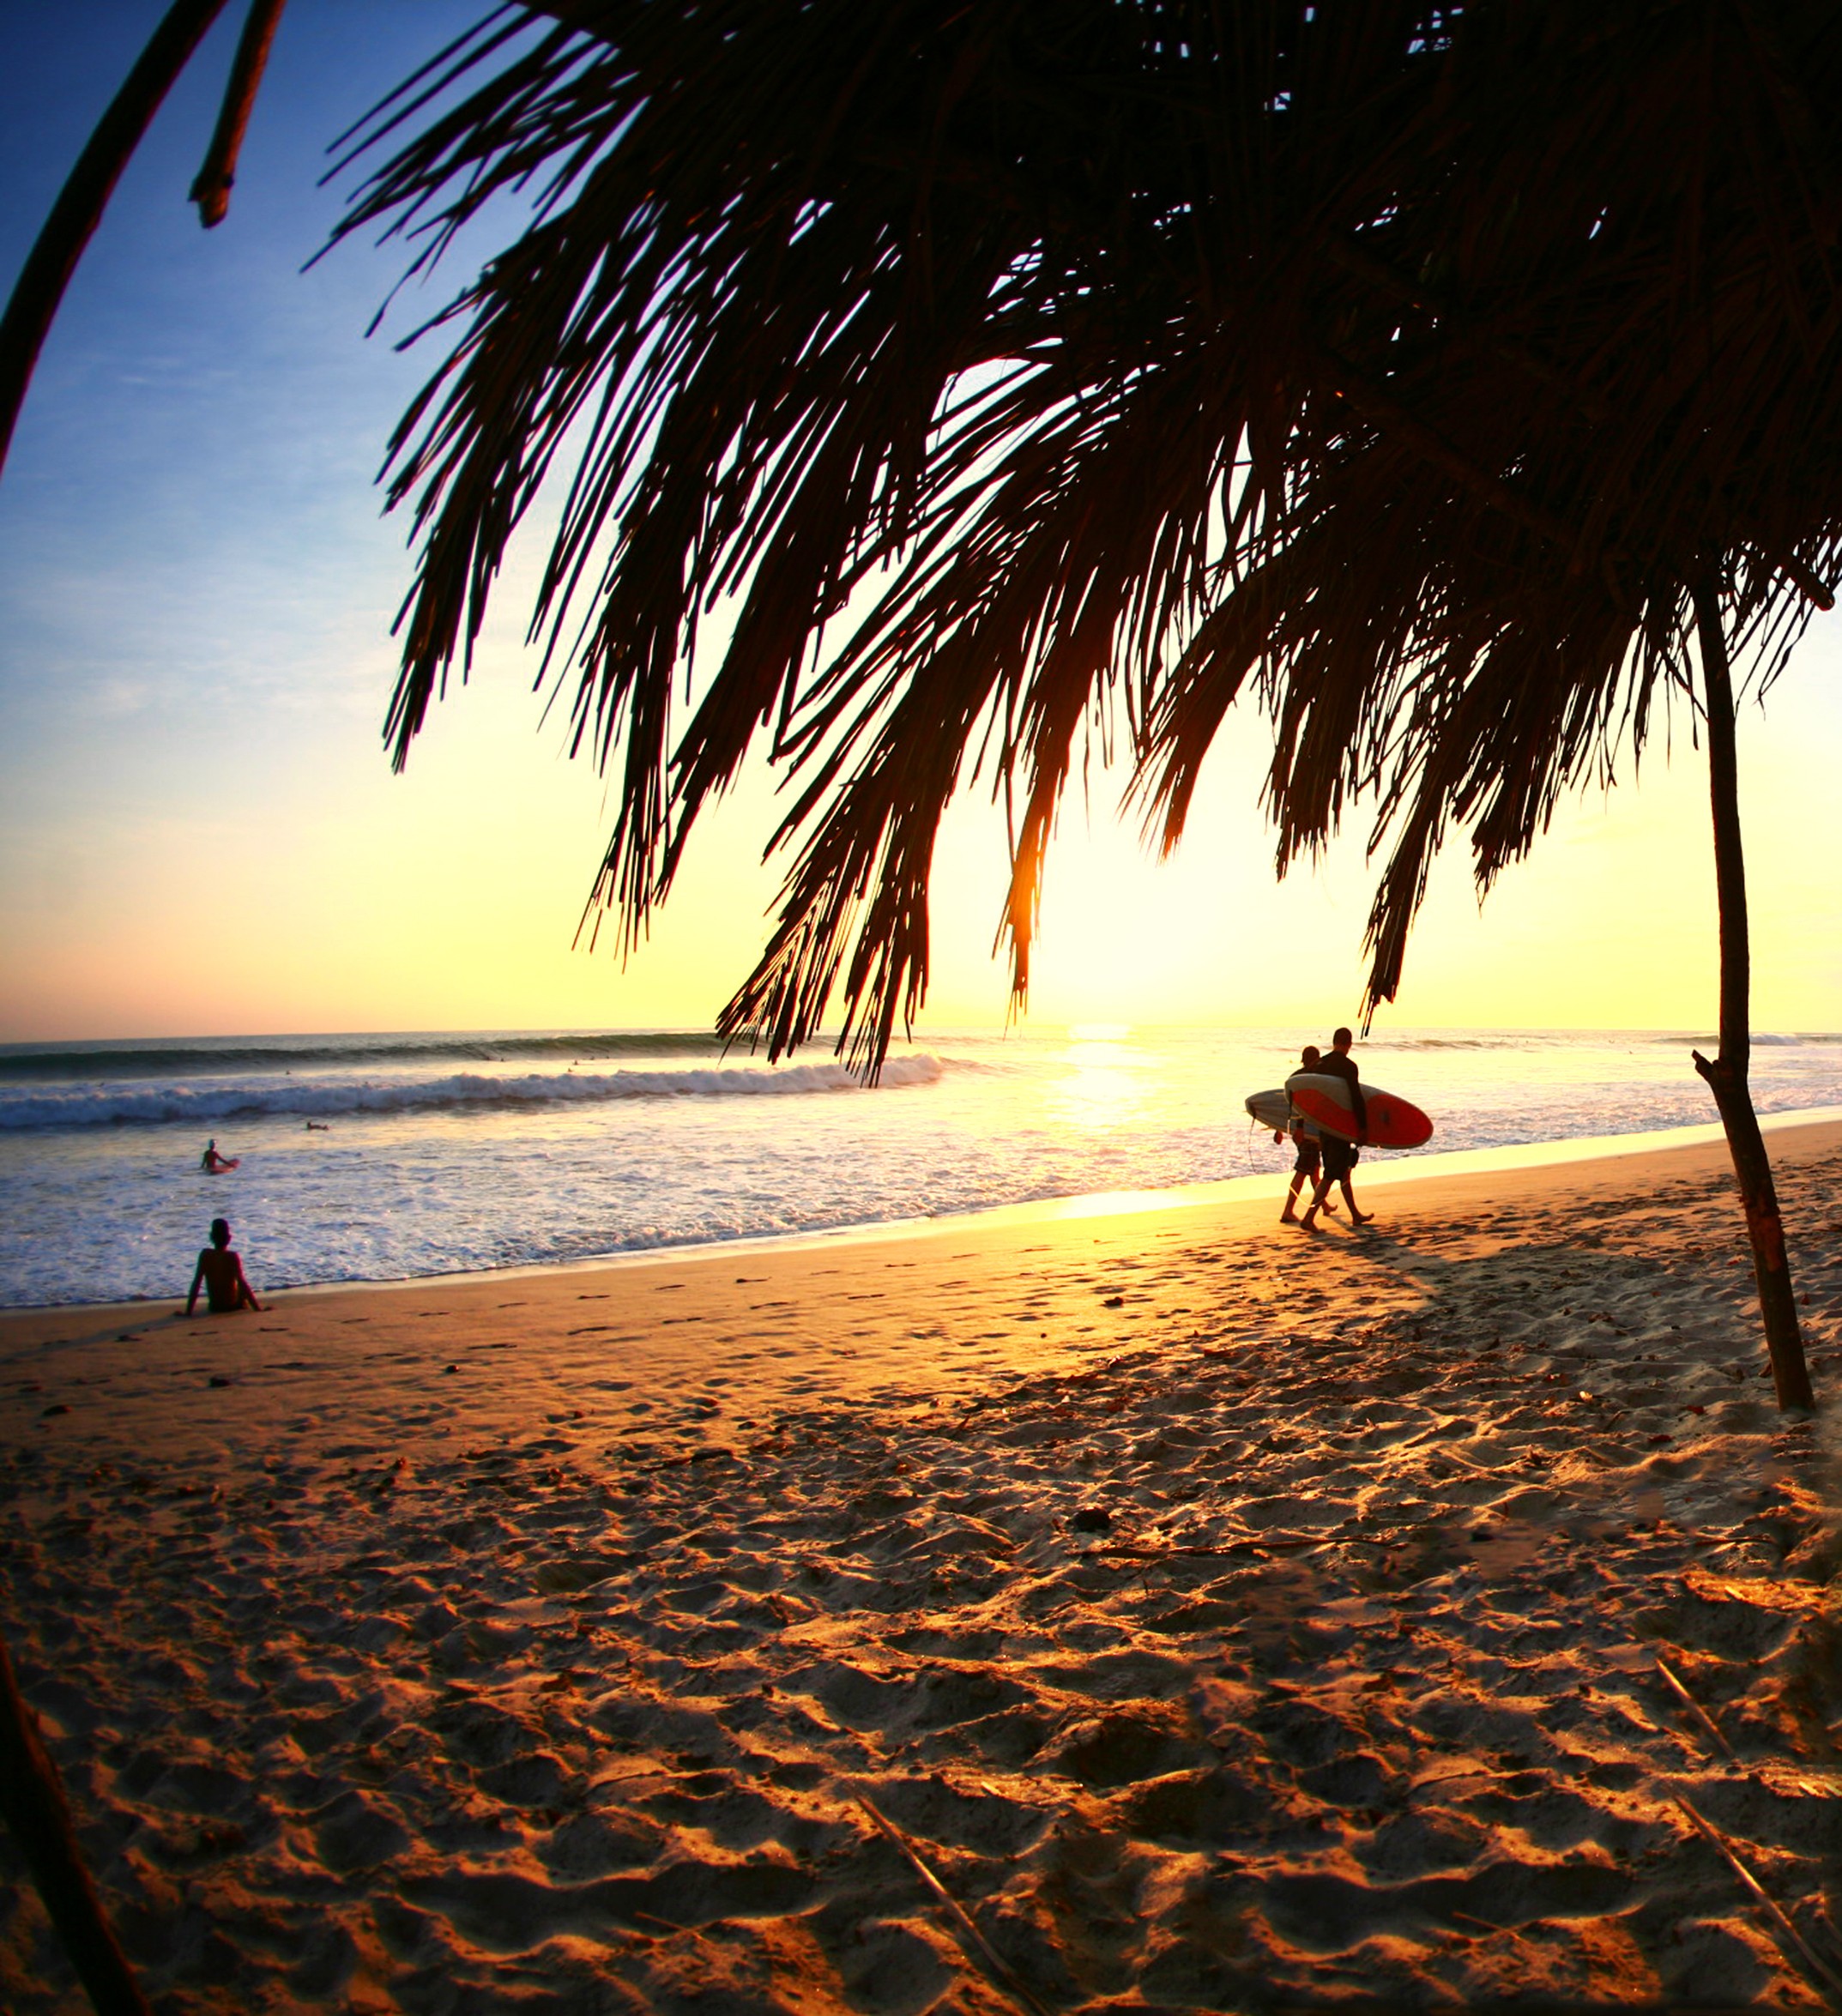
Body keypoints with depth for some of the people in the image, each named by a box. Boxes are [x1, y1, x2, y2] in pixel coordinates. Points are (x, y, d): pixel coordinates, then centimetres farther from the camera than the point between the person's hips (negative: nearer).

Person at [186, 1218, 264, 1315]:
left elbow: (195, 1284, -10)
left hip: (214, 1308, 3)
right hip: (234, 1306, -3)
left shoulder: (205, 1255, -11)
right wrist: (258, 1308, -19)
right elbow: (243, 1284, -22)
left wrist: (188, 1312, -5)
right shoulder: (233, 1257, -19)